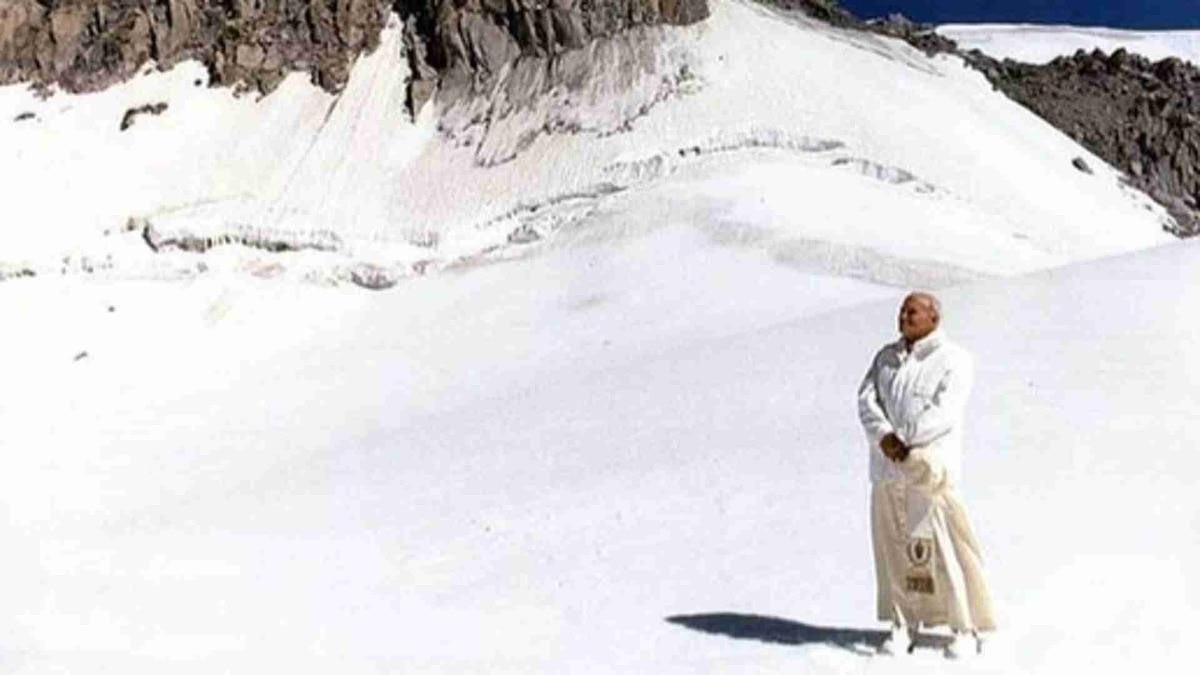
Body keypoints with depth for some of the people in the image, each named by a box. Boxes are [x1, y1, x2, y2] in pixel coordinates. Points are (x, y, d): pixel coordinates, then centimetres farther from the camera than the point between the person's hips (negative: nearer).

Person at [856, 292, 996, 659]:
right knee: (893, 547, 6)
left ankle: (966, 628, 6)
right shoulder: (886, 357, 12)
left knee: (944, 548, -5)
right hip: (888, 470, 5)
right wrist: (885, 437, -17)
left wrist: (904, 442, -19)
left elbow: (943, 413, -16)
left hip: (928, 467, -5)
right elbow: (867, 401, 0)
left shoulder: (953, 360, -4)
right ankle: (903, 625, 16)